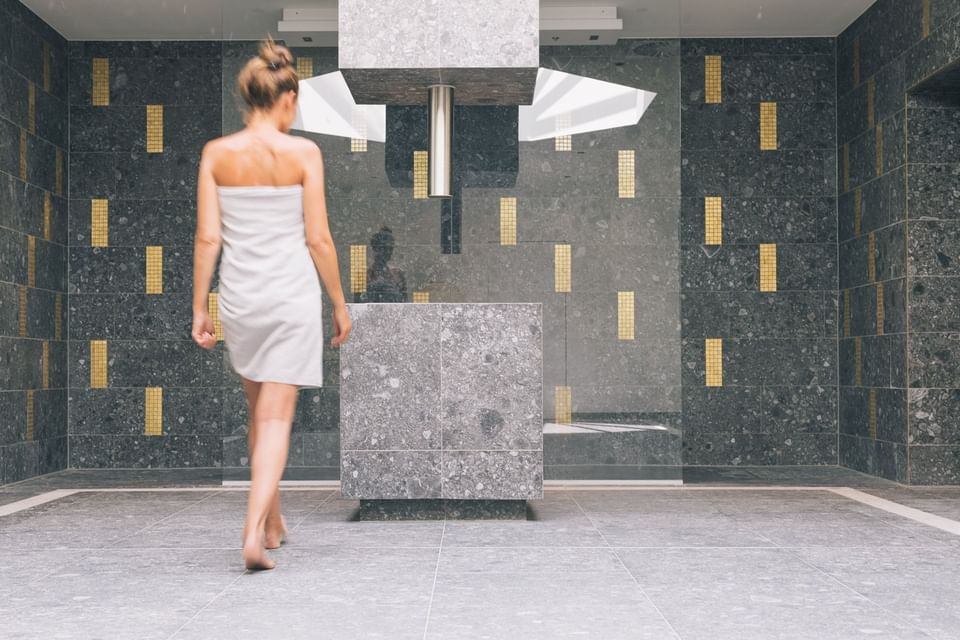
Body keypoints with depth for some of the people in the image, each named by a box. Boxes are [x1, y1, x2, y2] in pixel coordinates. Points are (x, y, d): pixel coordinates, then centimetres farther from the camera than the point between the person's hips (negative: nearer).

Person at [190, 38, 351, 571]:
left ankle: (272, 524, 33)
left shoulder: (216, 154, -1)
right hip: (292, 296, -3)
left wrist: (199, 309, 6)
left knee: (260, 413, 20)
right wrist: (340, 304, 4)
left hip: (239, 297, 3)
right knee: (276, 418, 1)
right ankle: (254, 534, -10)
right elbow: (318, 239, -6)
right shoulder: (303, 153, -7)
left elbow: (207, 238, -2)